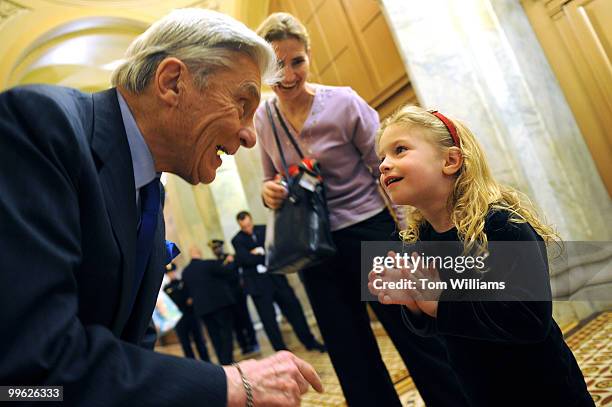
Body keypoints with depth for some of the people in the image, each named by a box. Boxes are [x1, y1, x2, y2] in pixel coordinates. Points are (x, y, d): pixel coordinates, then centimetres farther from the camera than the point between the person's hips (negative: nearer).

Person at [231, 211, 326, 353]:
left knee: (293, 307, 7)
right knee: (268, 318, 2)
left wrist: (260, 252, -14)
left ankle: (309, 341, 21)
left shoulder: (264, 229, 6)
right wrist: (268, 255, -12)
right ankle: (281, 351, 17)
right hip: (258, 283, -3)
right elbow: (245, 259, -18)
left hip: (276, 277, 3)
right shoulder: (237, 240, -4)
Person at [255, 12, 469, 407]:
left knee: (419, 343, 4)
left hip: (370, 233, -4)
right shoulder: (263, 118, 1)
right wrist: (270, 192, -9)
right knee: (354, 363, 15)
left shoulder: (344, 103, -12)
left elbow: (387, 171, -9)